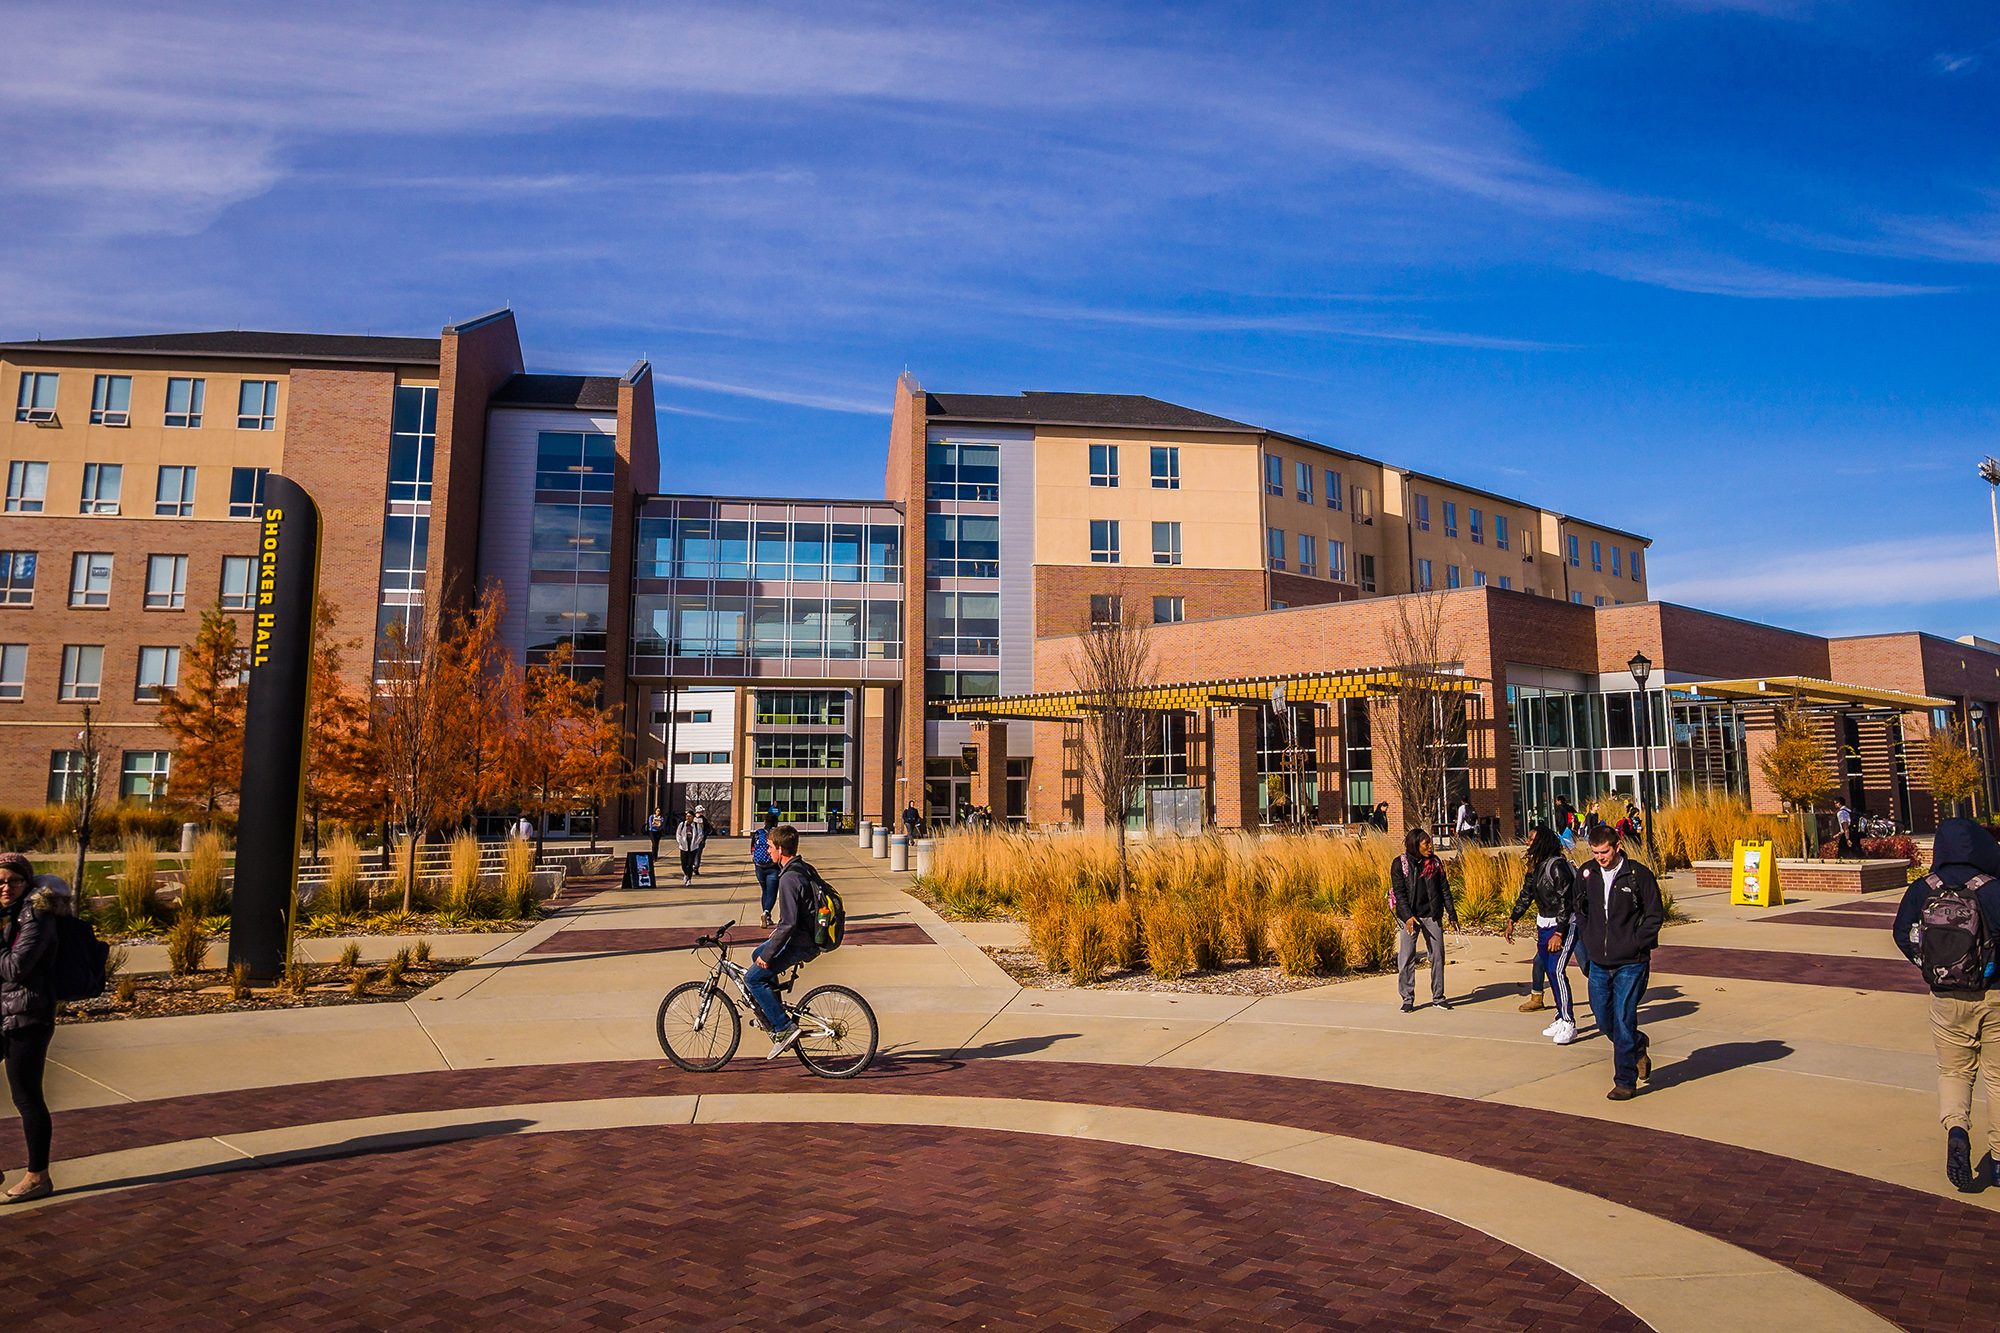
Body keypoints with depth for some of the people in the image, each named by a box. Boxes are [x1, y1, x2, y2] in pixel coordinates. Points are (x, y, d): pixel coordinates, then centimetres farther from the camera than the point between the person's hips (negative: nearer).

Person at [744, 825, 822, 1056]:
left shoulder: (789, 878, -23)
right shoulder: (805, 869, 7)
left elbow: (788, 924, -26)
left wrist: (767, 955, -19)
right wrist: (779, 929, 28)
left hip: (800, 944, -10)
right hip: (809, 936, 10)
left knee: (753, 977, -4)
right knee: (758, 956, 25)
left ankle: (784, 1028, -4)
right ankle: (774, 1017, 28)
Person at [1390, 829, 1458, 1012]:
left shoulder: (1435, 863, 6)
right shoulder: (1400, 864, -3)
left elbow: (1444, 889, 10)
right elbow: (1399, 892, -7)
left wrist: (1452, 914, 7)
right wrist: (1408, 916, -17)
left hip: (1432, 915, 3)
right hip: (1410, 917, -3)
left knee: (1437, 955, 5)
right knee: (1406, 958, -3)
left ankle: (1438, 997, 18)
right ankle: (1408, 999, 8)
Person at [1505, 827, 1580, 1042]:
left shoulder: (1557, 866, -20)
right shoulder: (1535, 866, 7)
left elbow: (1565, 902, -21)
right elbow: (1526, 895, 18)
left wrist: (1559, 934, -23)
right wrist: (1512, 920, 20)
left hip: (1565, 925, -9)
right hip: (1545, 924, 9)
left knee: (1557, 970, -13)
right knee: (1548, 969, 8)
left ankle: (1569, 1025, -7)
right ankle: (1561, 1019, 17)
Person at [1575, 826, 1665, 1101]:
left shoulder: (1639, 875, -9)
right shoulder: (1587, 874, 4)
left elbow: (1655, 915, -3)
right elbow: (1580, 910, 18)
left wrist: (1633, 944, -9)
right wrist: (1589, 940, 7)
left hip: (1630, 964, -5)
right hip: (1598, 964, 5)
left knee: (1623, 1022, -6)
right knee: (1604, 1021, 11)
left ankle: (1626, 1081, 6)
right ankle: (1638, 1051, 38)